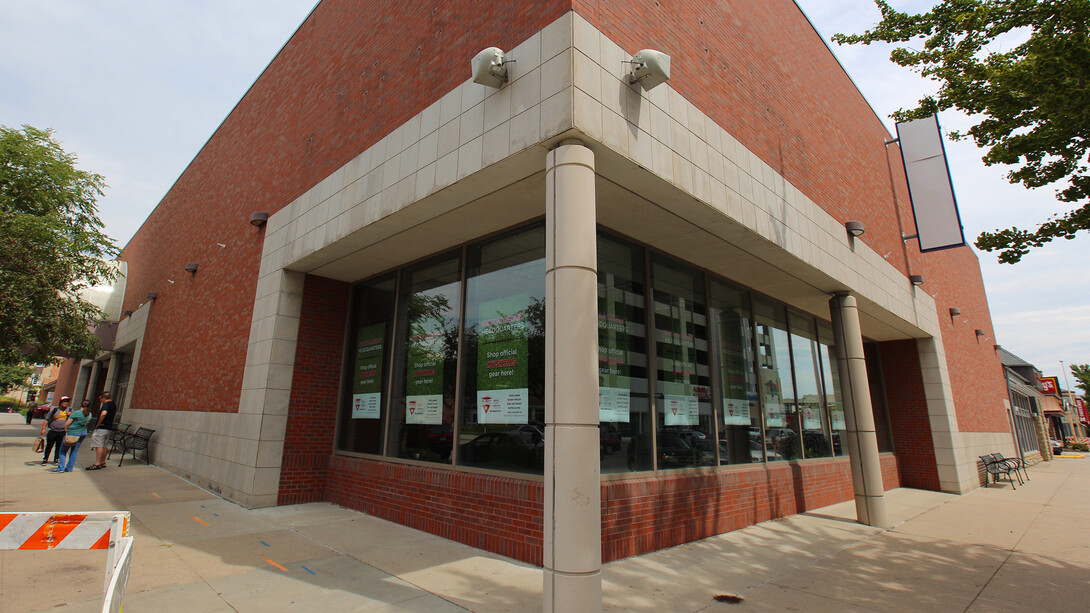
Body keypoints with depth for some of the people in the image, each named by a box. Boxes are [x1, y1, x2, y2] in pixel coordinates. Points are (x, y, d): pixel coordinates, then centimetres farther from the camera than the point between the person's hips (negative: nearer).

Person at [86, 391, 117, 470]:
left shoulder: (106, 404, -16)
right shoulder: (113, 404, 14)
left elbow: (103, 413, -34)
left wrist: (98, 424, -24)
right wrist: (101, 407, 20)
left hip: (101, 428, -10)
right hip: (108, 428, 10)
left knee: (98, 446, -7)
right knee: (104, 446, 16)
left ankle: (97, 464, -6)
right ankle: (103, 463, 21)